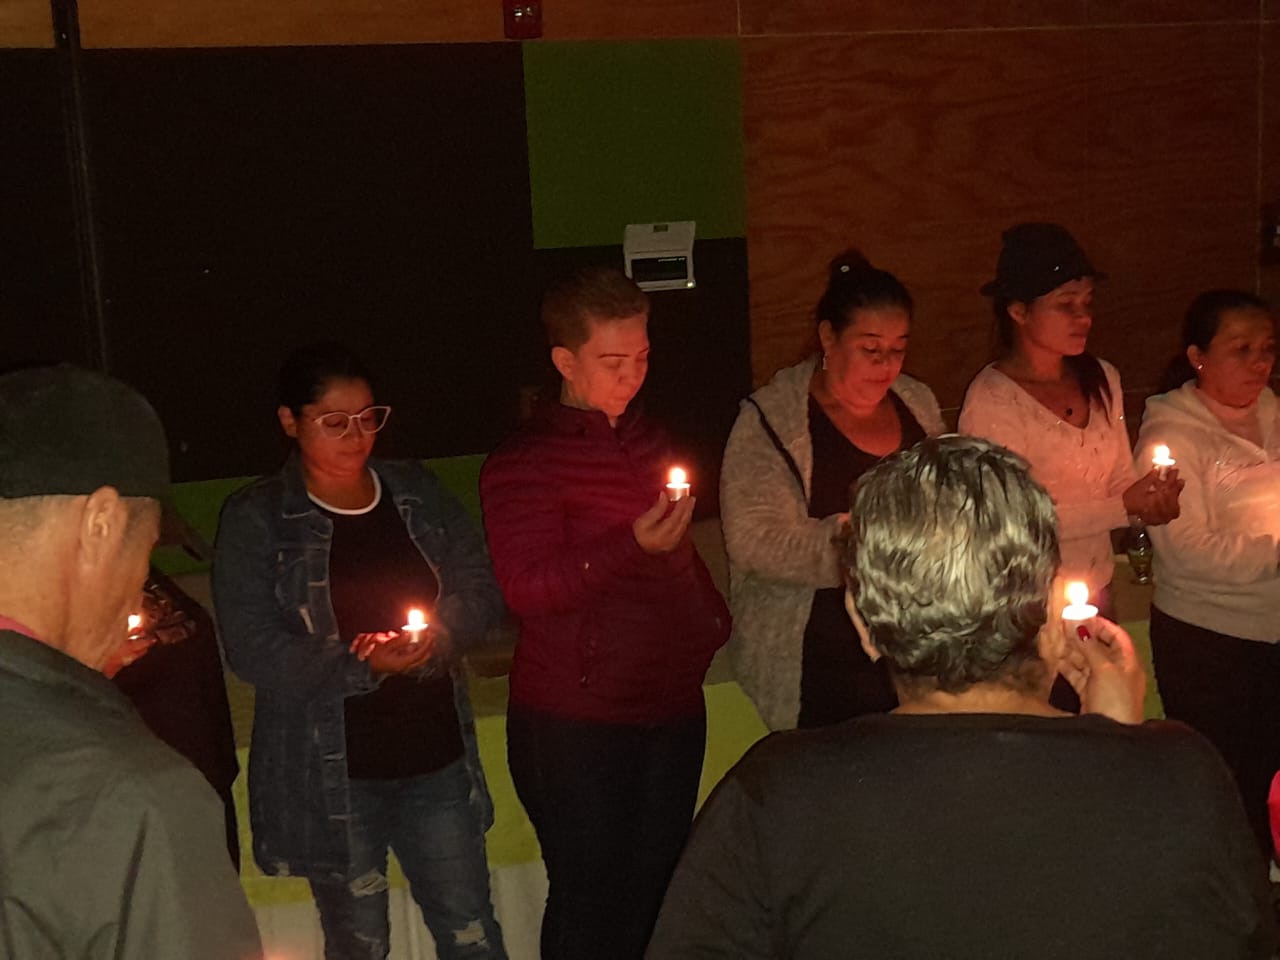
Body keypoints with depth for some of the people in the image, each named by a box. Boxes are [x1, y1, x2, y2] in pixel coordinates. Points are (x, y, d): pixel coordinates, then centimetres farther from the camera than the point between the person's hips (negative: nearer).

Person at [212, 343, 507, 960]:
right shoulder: (255, 521, -7)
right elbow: (252, 649, -15)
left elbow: (482, 591, 3)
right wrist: (362, 666, -25)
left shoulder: (416, 493, 5)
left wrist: (435, 634, -18)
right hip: (333, 777, -3)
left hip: (437, 760, 3)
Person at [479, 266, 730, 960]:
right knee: (593, 902, 0)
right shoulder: (524, 462, -9)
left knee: (658, 892, 13)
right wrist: (633, 545, -27)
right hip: (578, 722, -6)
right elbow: (525, 587, -18)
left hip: (671, 706, 7)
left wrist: (711, 618, 10)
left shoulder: (648, 441, 13)